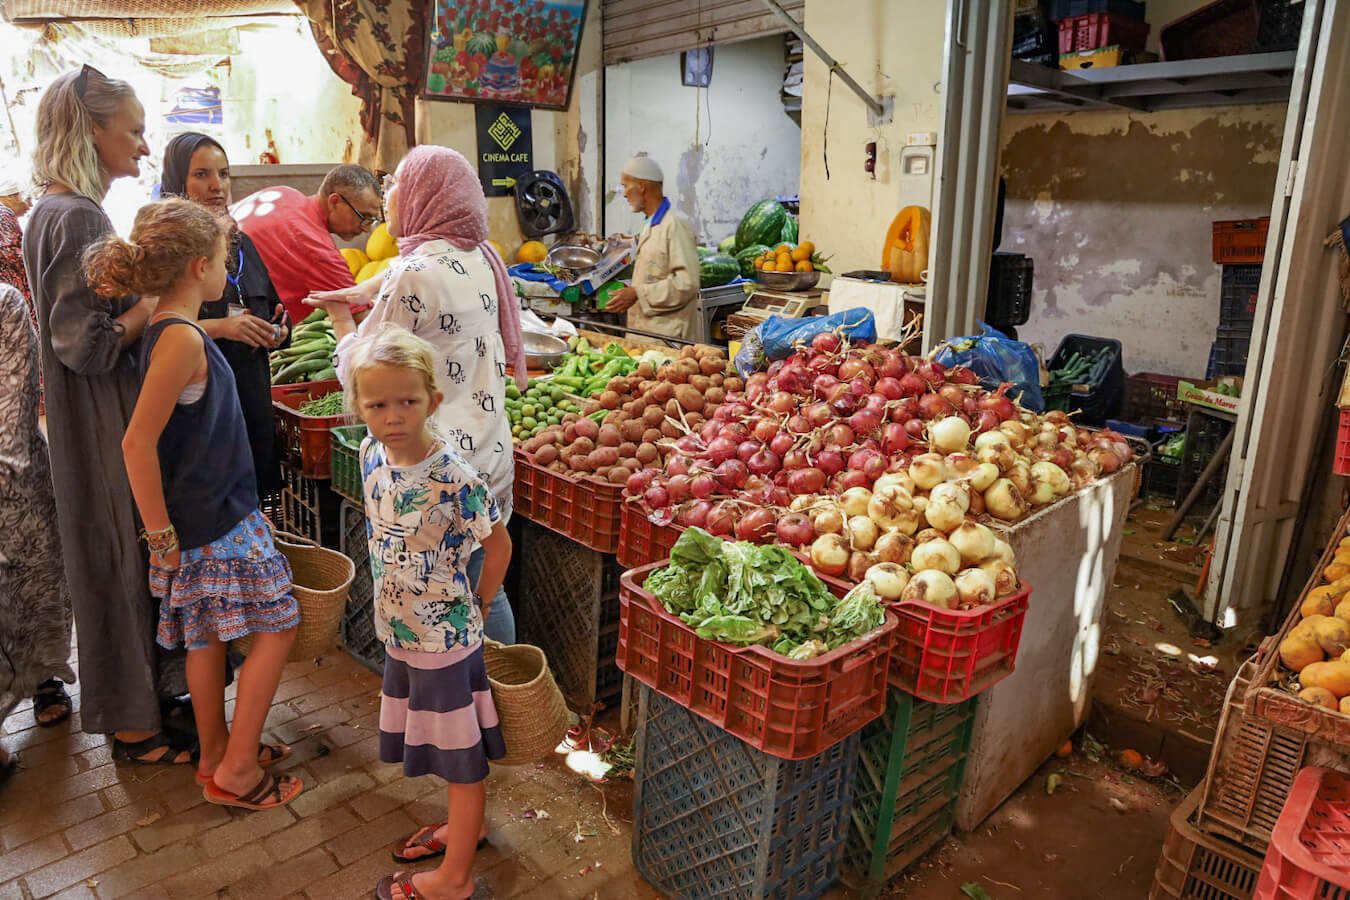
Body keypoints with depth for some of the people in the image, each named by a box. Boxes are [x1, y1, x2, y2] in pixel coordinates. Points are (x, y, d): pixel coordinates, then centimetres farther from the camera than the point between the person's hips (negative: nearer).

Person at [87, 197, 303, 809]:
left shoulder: (165, 329, 8)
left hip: (206, 514, 9)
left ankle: (217, 753, 33)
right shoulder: (181, 339, -21)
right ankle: (234, 770, 10)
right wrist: (160, 534, -18)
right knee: (276, 627, -1)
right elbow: (138, 443, -23)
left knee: (207, 636, 18)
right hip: (216, 522, -9)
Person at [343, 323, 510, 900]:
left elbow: (498, 544, -15)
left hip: (445, 639, -7)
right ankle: (464, 827, 47)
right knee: (443, 748, 25)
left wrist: (474, 606, -5)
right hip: (401, 634, 7)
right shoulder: (372, 454, -4)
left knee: (460, 755, 11)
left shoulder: (453, 478, -26)